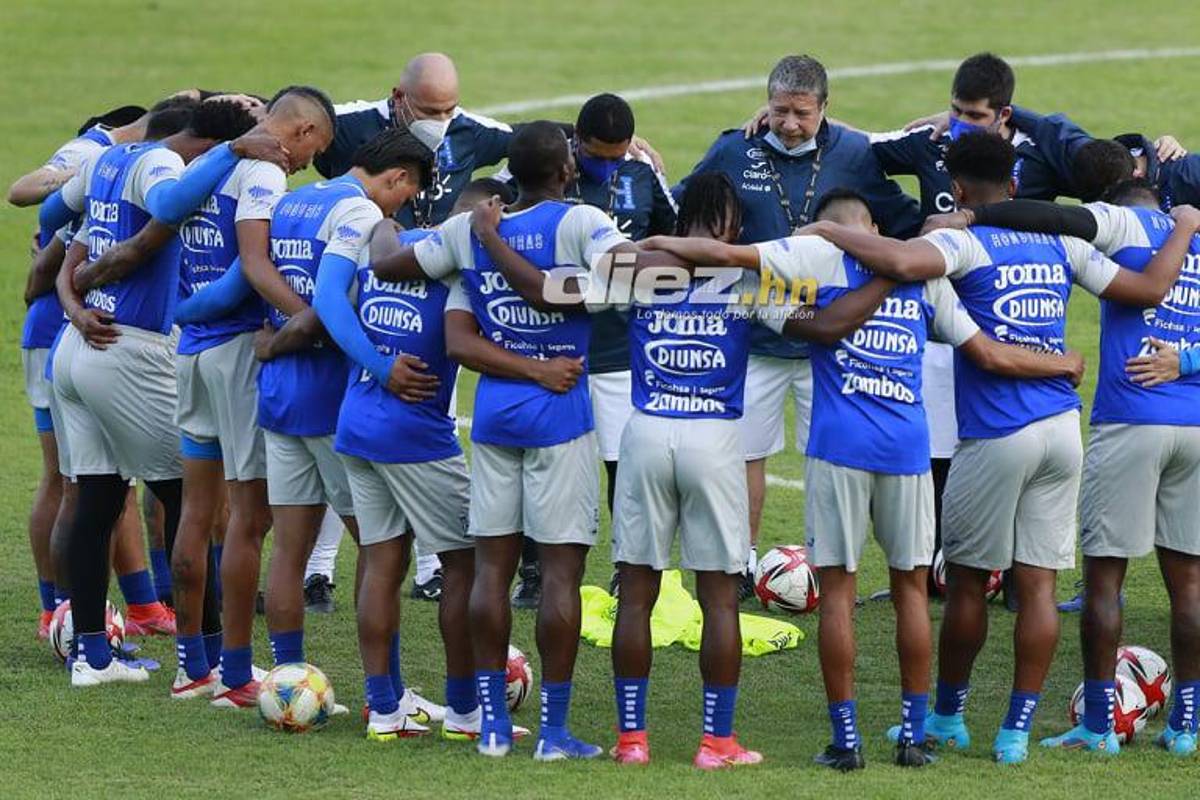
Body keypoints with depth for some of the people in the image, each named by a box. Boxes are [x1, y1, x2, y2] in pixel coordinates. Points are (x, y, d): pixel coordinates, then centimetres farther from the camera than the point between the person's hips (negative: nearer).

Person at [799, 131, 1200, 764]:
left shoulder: (965, 244, -9)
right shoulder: (1061, 244, 9)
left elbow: (904, 263, -31)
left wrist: (831, 232, -16)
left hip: (995, 436, -5)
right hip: (1060, 428, 5)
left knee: (967, 580, 10)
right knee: (1037, 583, 4)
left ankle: (947, 716, 24)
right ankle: (1016, 731, 4)